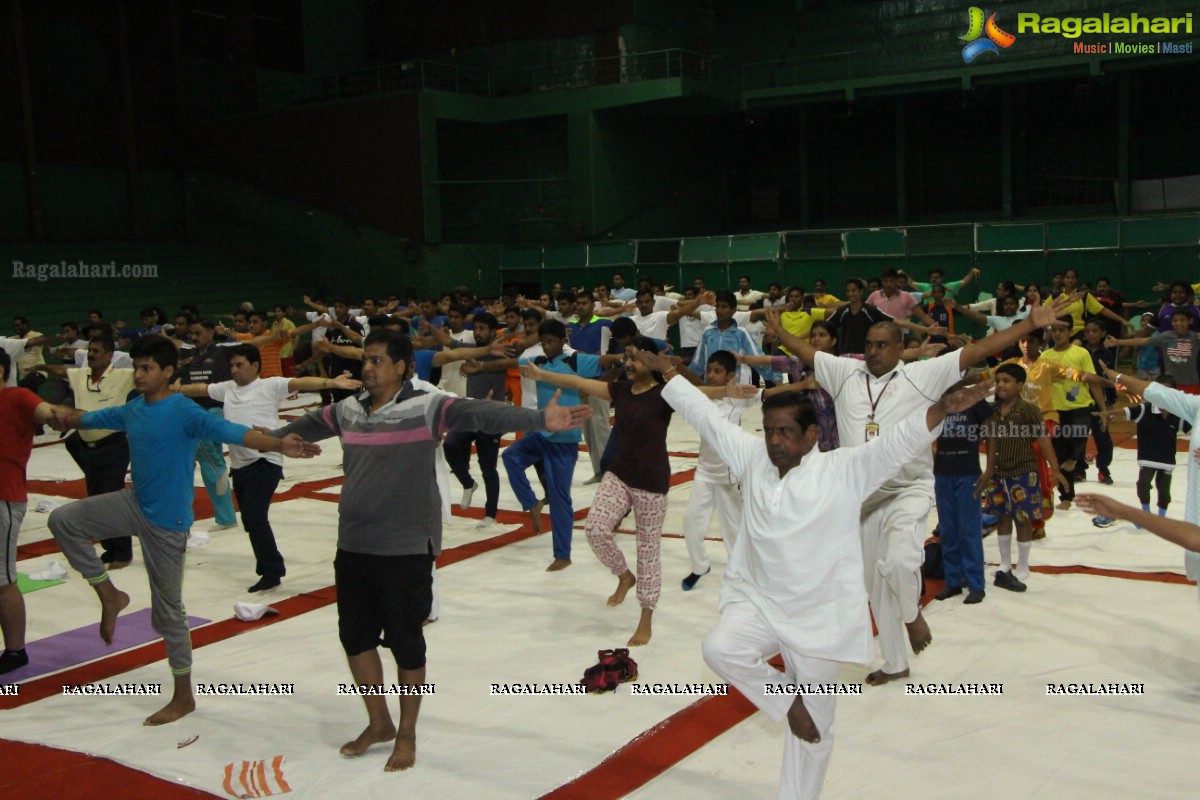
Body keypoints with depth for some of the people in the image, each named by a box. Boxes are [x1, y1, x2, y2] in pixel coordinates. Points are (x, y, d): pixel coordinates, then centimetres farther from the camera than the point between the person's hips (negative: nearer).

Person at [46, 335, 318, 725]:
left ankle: (184, 697, 17)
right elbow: (92, 418, 22)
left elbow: (231, 432, -35)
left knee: (167, 609, 2)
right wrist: (64, 416, 4)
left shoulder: (184, 412, -20)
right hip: (134, 504, 7)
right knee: (63, 520, 2)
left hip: (167, 521, -7)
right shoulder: (132, 410, 3)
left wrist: (279, 445, -49)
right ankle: (110, 595, 13)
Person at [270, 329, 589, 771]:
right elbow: (308, 425, 25)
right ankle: (379, 723, 37)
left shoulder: (427, 406, -13)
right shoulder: (347, 410, 7)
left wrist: (540, 420, -37)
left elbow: (483, 414, -25)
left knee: (406, 643, 7)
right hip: (352, 548, 6)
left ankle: (406, 735, 27)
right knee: (355, 637, 16)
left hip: (406, 551, -6)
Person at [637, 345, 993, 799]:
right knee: (720, 649, -25)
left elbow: (898, 442, -22)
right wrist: (666, 371, 13)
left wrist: (942, 411, -39)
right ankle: (787, 702, 1)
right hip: (758, 601, 3)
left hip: (820, 616, -3)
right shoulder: (752, 458, 1)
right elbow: (705, 415, 8)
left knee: (813, 729, 7)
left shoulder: (843, 471, -11)